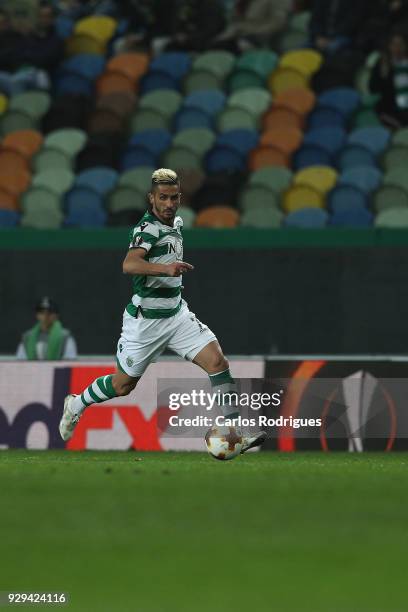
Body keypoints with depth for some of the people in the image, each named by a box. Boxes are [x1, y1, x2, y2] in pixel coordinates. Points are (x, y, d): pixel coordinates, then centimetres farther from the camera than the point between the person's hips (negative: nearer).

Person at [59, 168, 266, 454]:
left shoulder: (176, 222, 6)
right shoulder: (148, 228, -21)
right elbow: (129, 264, -42)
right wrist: (165, 269, -55)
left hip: (177, 314, 6)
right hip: (145, 320, -6)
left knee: (217, 361, -14)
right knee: (124, 384, 9)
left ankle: (235, 433, -15)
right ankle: (76, 404, 38)